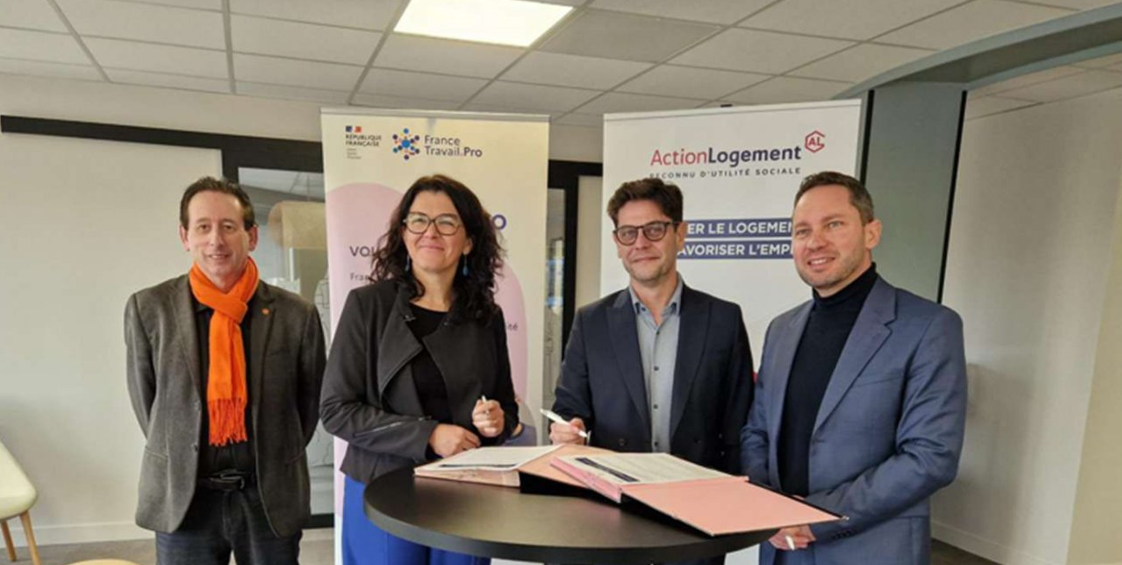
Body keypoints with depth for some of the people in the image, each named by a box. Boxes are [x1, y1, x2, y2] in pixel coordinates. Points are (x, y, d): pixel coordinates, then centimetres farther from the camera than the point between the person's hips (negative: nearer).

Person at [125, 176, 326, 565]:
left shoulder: (296, 314, -6)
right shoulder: (148, 309, -4)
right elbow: (145, 401, 6)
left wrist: (274, 464, 9)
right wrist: (179, 462, 9)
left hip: (271, 496, 0)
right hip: (182, 499, 0)